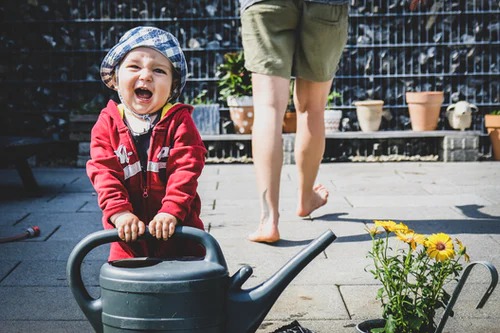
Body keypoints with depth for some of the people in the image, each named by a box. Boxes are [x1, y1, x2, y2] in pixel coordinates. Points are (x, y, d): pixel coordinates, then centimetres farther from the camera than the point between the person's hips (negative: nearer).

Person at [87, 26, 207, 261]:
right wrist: (120, 212, -23)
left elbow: (186, 169, -14)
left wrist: (171, 211, -26)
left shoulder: (179, 121, -5)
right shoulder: (106, 124, 0)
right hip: (129, 232, 1)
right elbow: (104, 172, -9)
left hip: (176, 229, -1)